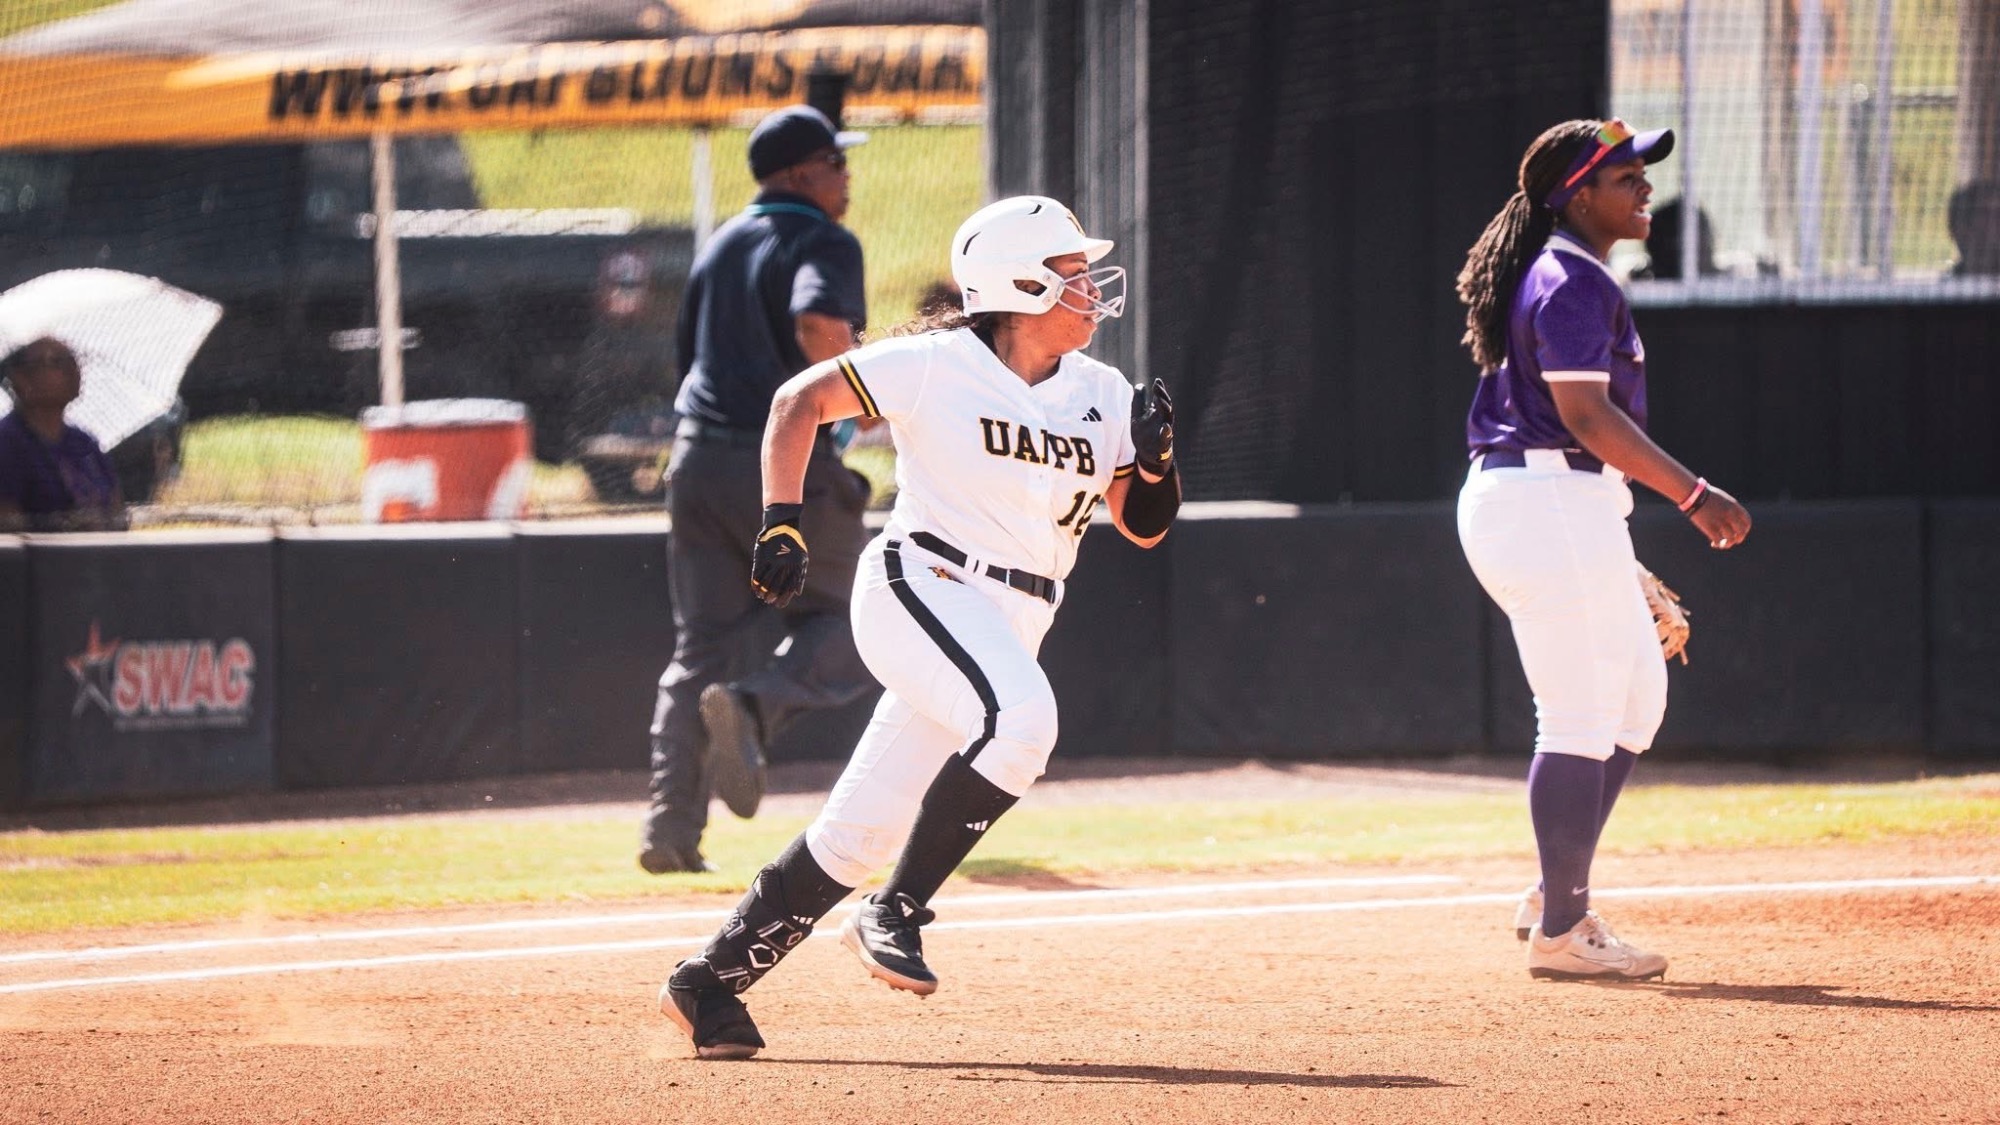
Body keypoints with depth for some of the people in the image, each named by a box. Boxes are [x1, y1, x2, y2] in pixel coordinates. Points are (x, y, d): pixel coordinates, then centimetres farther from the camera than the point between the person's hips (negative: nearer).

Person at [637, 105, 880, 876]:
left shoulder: (719, 248, 18)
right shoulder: (823, 243, -5)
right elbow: (820, 325, -26)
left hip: (696, 457, 7)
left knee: (700, 645, 7)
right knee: (843, 623, 8)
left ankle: (671, 827, -5)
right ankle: (754, 705, -23)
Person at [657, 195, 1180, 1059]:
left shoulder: (1102, 396, 9)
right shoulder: (938, 366, -7)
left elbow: (1144, 527, 12)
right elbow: (801, 399, 1)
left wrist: (1155, 460, -9)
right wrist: (781, 523, -9)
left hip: (1010, 626, 6)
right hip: (921, 588, -6)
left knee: (864, 829, 3)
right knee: (1020, 719, -33)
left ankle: (711, 982, 14)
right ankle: (892, 914, -23)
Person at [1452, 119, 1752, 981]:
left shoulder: (1548, 278, 18)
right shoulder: (1575, 283, -14)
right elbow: (1586, 415, -22)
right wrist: (1694, 495, -25)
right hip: (1550, 500, -11)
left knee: (1636, 697, 17)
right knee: (1584, 717, -7)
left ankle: (1560, 894, 19)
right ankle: (1560, 929, -3)